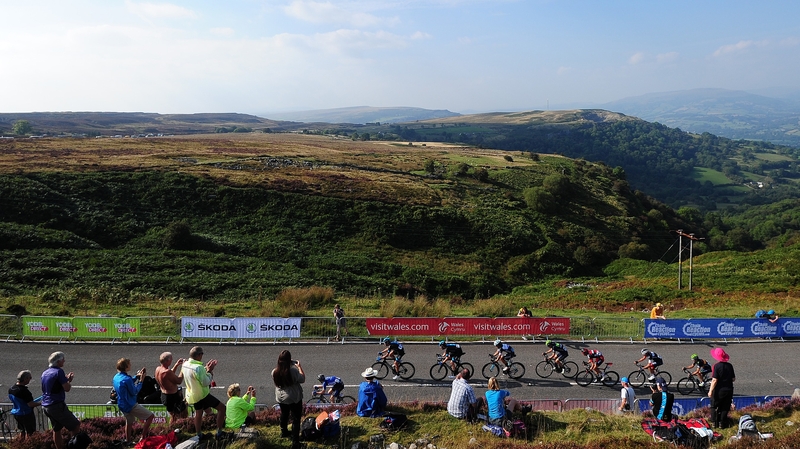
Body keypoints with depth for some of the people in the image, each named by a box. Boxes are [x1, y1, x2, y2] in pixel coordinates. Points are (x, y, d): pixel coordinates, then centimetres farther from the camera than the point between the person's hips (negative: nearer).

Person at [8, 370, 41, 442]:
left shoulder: (11, 389, 1)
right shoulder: (23, 391, -27)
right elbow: (31, 404, -27)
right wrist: (41, 403, -14)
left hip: (16, 413, 9)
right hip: (26, 414, -9)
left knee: (22, 431, 22)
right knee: (30, 432, 3)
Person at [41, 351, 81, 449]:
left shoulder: (45, 373, 15)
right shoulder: (59, 371, -12)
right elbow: (67, 389, -13)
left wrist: (66, 379, 23)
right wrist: (70, 380, 5)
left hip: (45, 406, 9)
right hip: (57, 405, -9)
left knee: (56, 429, 15)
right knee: (76, 425, -4)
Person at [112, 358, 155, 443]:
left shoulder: (116, 377, 2)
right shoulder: (127, 379, -27)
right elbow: (134, 392, -17)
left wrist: (137, 376, 11)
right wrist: (141, 380, -12)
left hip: (122, 405, 9)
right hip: (130, 405, -9)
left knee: (129, 422, 28)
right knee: (150, 416, -3)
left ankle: (128, 440, 42)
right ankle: (143, 438, 1)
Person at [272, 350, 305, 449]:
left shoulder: (274, 372, -12)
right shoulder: (293, 370, -28)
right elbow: (302, 379, -15)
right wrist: (299, 367, -4)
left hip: (281, 398, 5)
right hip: (294, 399, -5)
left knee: (284, 415, 29)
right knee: (296, 419, 4)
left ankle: (284, 432, 51)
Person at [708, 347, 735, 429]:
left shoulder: (716, 366, -15)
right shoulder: (730, 366, -1)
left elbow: (714, 380, -18)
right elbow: (733, 379, 5)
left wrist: (710, 391, -13)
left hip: (719, 390, -4)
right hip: (729, 390, 4)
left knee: (714, 407, 11)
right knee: (725, 408, 13)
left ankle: (715, 423, 11)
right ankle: (722, 424, 16)